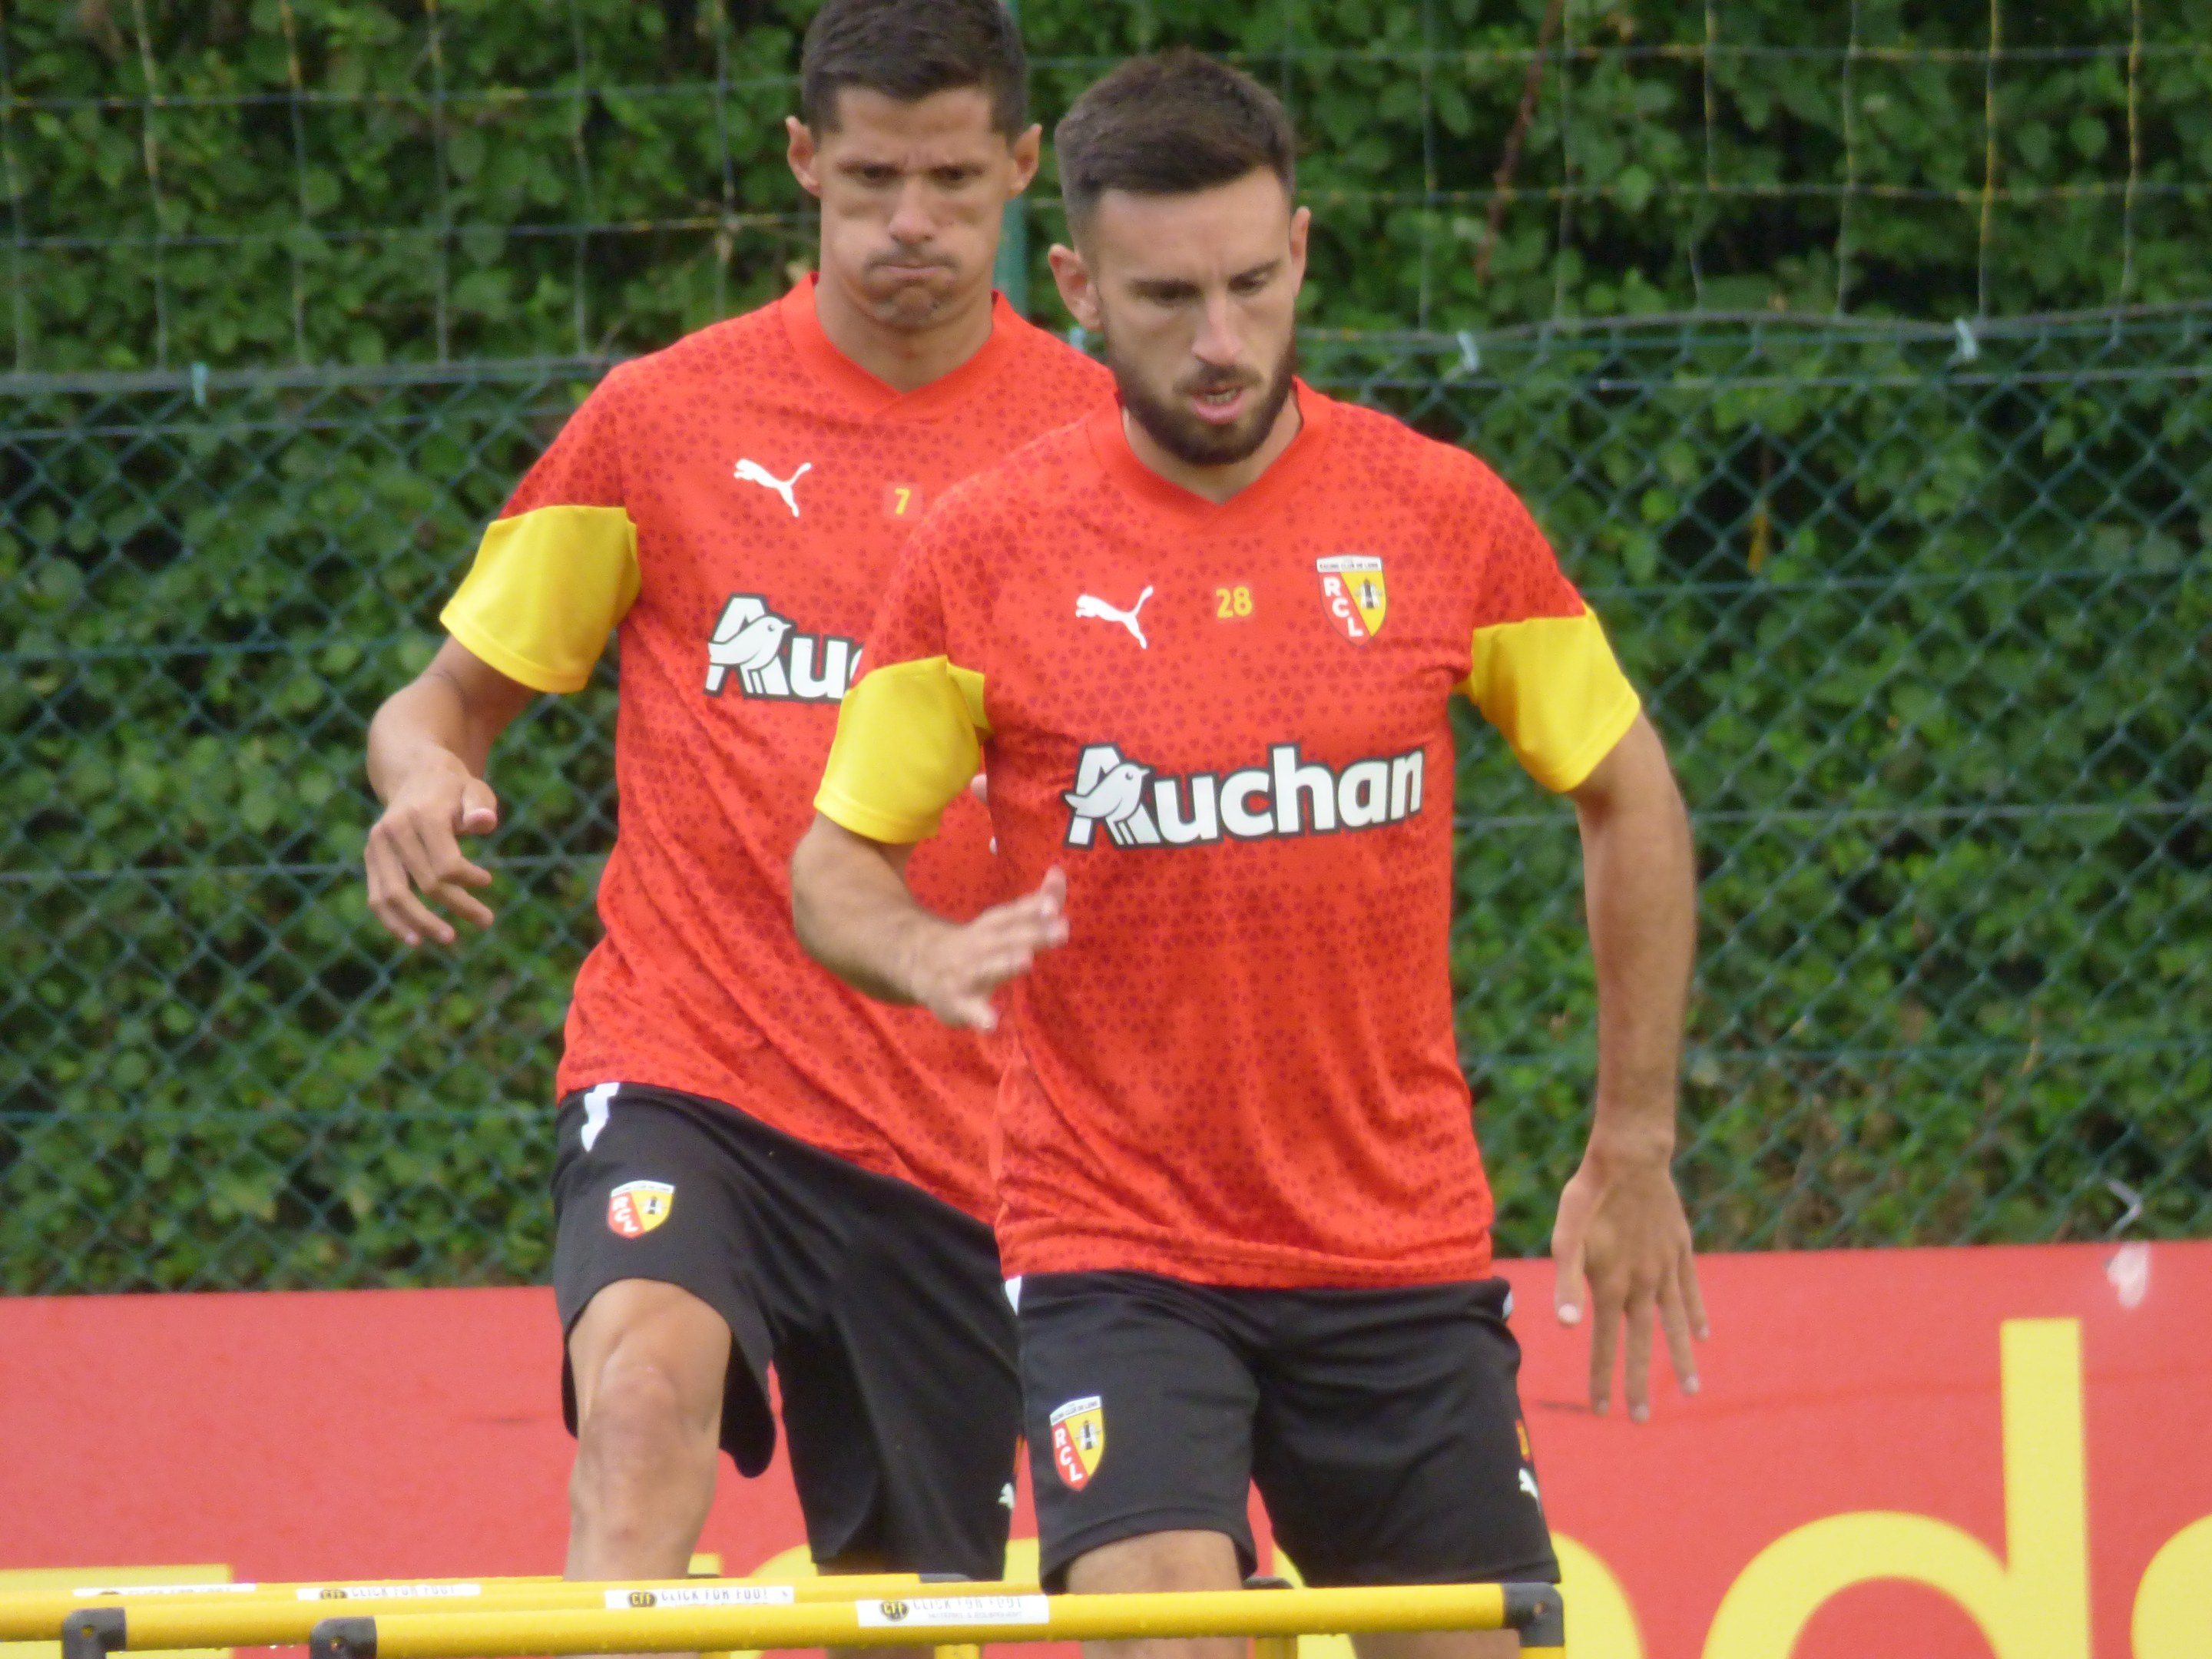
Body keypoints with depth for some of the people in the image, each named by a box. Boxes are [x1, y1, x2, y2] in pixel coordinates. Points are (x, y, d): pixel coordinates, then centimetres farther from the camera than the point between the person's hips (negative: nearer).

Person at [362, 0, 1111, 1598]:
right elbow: (453, 699, 8)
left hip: (962, 1127, 2)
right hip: (688, 1074, -2)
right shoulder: (665, 419, 0)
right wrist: (426, 775, -16)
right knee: (645, 1389, -32)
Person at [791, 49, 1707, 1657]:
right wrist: (931, 956, -22)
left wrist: (1634, 1149, 9)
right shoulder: (985, 553, -5)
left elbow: (1630, 802, 10)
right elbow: (837, 865, 2)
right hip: (1116, 1255, -2)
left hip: (1404, 1252, 2)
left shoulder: (1443, 516, -2)